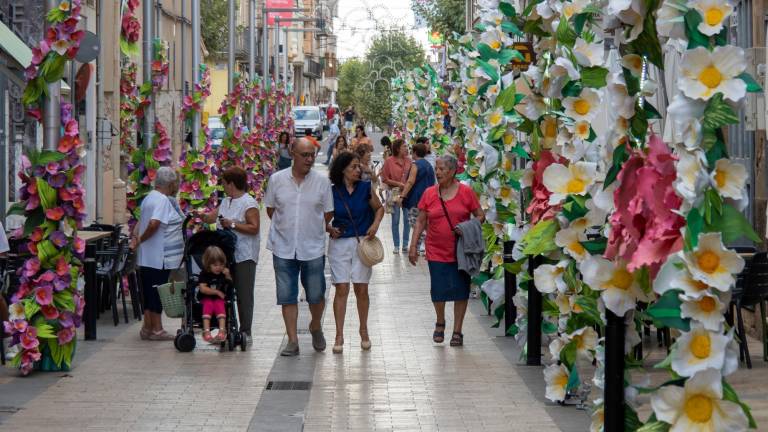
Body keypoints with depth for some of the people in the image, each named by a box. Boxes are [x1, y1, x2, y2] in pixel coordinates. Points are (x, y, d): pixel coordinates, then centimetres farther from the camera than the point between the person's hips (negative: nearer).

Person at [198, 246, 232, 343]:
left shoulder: (224, 273, 5)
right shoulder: (204, 274, -3)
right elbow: (202, 288, -13)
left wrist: (228, 276, -15)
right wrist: (217, 292, -15)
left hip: (219, 298, 1)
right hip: (206, 298, -1)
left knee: (220, 305, -28)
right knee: (208, 305, -30)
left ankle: (222, 330, -41)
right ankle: (206, 331, -39)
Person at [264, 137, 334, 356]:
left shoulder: (322, 181, -2)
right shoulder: (276, 179, 0)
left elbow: (328, 213, 7)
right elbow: (270, 210, 10)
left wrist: (315, 228, 5)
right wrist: (286, 227, 7)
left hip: (313, 248, 0)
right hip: (283, 247, 0)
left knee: (316, 295, 7)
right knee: (287, 296, 2)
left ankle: (316, 327, 34)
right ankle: (292, 340, 9)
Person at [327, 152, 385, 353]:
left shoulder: (365, 188, 0)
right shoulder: (332, 192, -3)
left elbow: (379, 208, 13)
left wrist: (375, 224, -4)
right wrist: (330, 229, -12)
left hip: (362, 243, 1)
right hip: (339, 244, -1)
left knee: (361, 289, 4)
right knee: (341, 289, -3)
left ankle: (363, 331, 20)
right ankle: (339, 336, 2)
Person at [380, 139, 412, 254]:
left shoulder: (408, 160, 4)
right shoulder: (389, 161, -5)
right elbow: (385, 179, -5)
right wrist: (398, 184, -12)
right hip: (395, 192, -3)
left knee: (407, 219, 3)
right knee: (395, 220, 4)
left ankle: (405, 245, 12)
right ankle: (396, 245, 12)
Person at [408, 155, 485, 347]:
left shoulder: (466, 192, -4)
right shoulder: (429, 193, 1)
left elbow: (480, 216, 2)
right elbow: (420, 221, 6)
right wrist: (413, 247, 1)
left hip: (461, 251, -1)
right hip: (436, 252, 1)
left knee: (460, 290, 2)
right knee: (438, 290, 3)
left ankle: (457, 331, 13)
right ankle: (440, 323, 30)